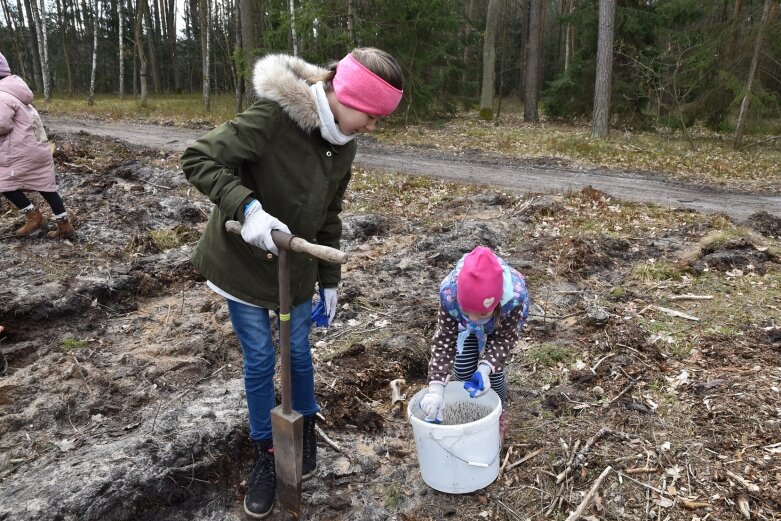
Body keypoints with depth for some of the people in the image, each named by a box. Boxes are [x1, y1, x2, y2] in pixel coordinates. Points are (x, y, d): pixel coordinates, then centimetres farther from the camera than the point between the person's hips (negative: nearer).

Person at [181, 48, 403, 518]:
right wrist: (247, 207, -39)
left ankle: (306, 430, 42)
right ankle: (266, 455, 28)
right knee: (259, 361, 6)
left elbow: (330, 214, 6)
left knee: (299, 351, 16)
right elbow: (198, 159, -25)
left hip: (296, 265, 5)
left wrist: (330, 278, 8)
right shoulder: (272, 117, -26)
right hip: (244, 261, -4)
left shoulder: (343, 143, -5)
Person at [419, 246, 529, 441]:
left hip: (500, 326, -1)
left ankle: (498, 417, 20)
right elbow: (444, 339, -34)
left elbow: (506, 337, -30)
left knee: (494, 370, -9)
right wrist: (436, 386, -44)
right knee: (462, 370, -3)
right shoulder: (449, 291, -43)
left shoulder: (516, 295, -46)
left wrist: (485, 368, -47)